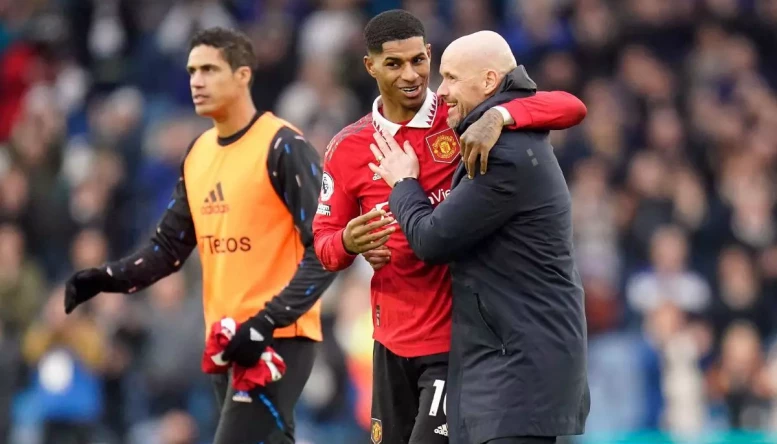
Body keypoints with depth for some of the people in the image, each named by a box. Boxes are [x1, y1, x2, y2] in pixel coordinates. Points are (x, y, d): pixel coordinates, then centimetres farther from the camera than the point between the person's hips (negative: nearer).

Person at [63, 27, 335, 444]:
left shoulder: (283, 147, -12)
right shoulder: (198, 153, 12)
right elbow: (170, 246, 16)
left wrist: (268, 323, -23)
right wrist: (107, 278, -1)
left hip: (279, 339, -8)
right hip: (224, 340, 8)